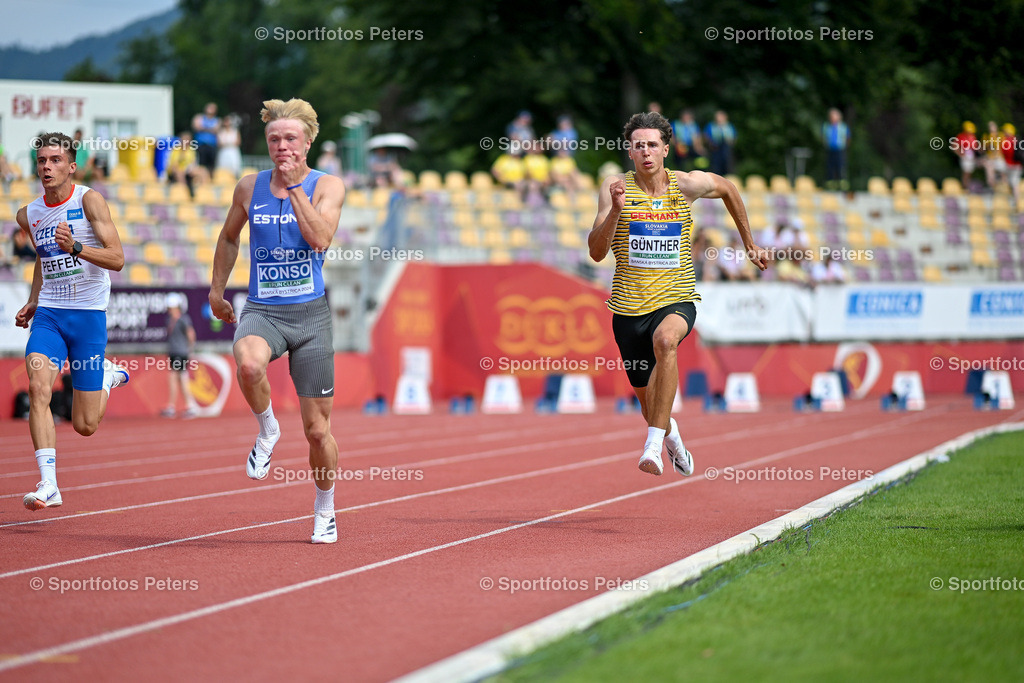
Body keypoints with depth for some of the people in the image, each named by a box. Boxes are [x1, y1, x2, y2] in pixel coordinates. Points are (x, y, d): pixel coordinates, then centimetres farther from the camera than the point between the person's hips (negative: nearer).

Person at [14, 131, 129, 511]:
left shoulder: (89, 200, -9)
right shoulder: (28, 215, 6)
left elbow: (117, 259, -16)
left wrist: (75, 247, -31)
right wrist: (32, 302, 15)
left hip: (89, 314, -3)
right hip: (48, 313, 4)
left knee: (85, 425, 1)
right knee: (38, 387, -24)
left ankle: (107, 377, 35)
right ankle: (48, 483, -24)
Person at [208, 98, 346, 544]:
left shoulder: (327, 186, -1)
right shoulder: (249, 187, 6)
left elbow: (320, 238, -18)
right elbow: (229, 237, 23)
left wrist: (294, 187, -17)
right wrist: (216, 290, 22)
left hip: (310, 313, -1)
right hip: (261, 310, 1)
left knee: (317, 429, 3)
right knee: (248, 364, -38)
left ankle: (324, 511, 28)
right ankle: (267, 431, -7)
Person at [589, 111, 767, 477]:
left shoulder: (688, 185, -3)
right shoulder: (615, 187, -6)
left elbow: (728, 189, 19)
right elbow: (596, 252, -12)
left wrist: (749, 244, 23)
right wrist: (615, 211, -28)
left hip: (676, 299, -1)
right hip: (629, 305, 2)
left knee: (665, 339, -38)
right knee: (647, 398, 13)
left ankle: (654, 443, -35)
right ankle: (671, 434, 51)